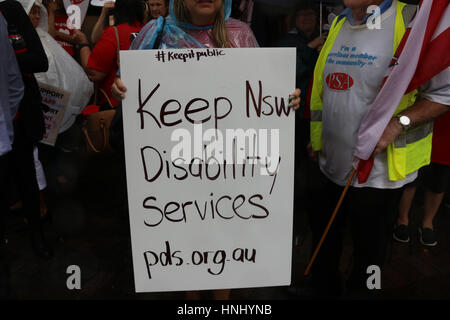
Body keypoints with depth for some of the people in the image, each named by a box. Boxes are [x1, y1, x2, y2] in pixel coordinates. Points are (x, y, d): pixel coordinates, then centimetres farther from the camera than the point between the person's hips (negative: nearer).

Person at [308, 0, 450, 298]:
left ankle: (357, 291, 38)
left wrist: (398, 123, -26)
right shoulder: (338, 25, 9)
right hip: (332, 163, 6)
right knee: (324, 233, 21)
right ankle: (324, 289, 44)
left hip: (377, 170, -6)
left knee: (369, 250, 12)